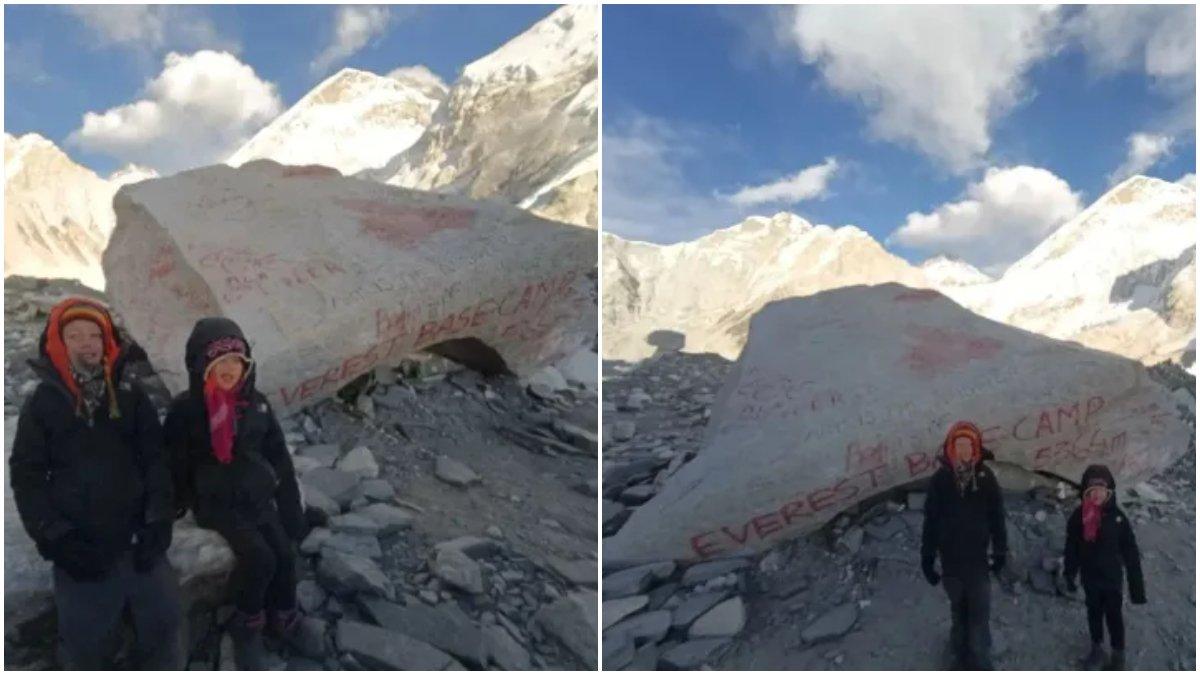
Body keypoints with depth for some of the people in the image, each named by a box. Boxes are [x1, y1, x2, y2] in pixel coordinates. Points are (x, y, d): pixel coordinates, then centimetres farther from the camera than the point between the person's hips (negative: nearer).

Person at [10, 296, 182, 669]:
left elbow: (156, 461, 4)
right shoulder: (41, 404, 3)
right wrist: (54, 538, -9)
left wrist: (158, 522, -7)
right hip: (79, 551, -1)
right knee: (86, 642, 6)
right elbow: (27, 476, 0)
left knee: (164, 624, 6)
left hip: (138, 542, 1)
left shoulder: (132, 396, 6)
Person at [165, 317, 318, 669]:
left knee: (285, 554, -6)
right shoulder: (186, 409, -13)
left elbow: (280, 459, 5)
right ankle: (247, 625, 4)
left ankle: (283, 618, 20)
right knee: (259, 557, -21)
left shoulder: (256, 403, 0)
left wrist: (292, 510, 4)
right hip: (217, 501, -4)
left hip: (258, 497, 4)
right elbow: (173, 463, -6)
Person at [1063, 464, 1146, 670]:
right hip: (1090, 577, 2)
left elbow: (1131, 553, -13)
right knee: (1094, 613, 20)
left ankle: (1118, 656, 32)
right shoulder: (1078, 516, -13)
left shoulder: (1117, 517, -19)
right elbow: (1071, 547, -2)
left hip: (1112, 577, -2)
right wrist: (1069, 574, 0)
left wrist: (1137, 585, -12)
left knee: (1113, 616, 12)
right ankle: (1097, 649, 41)